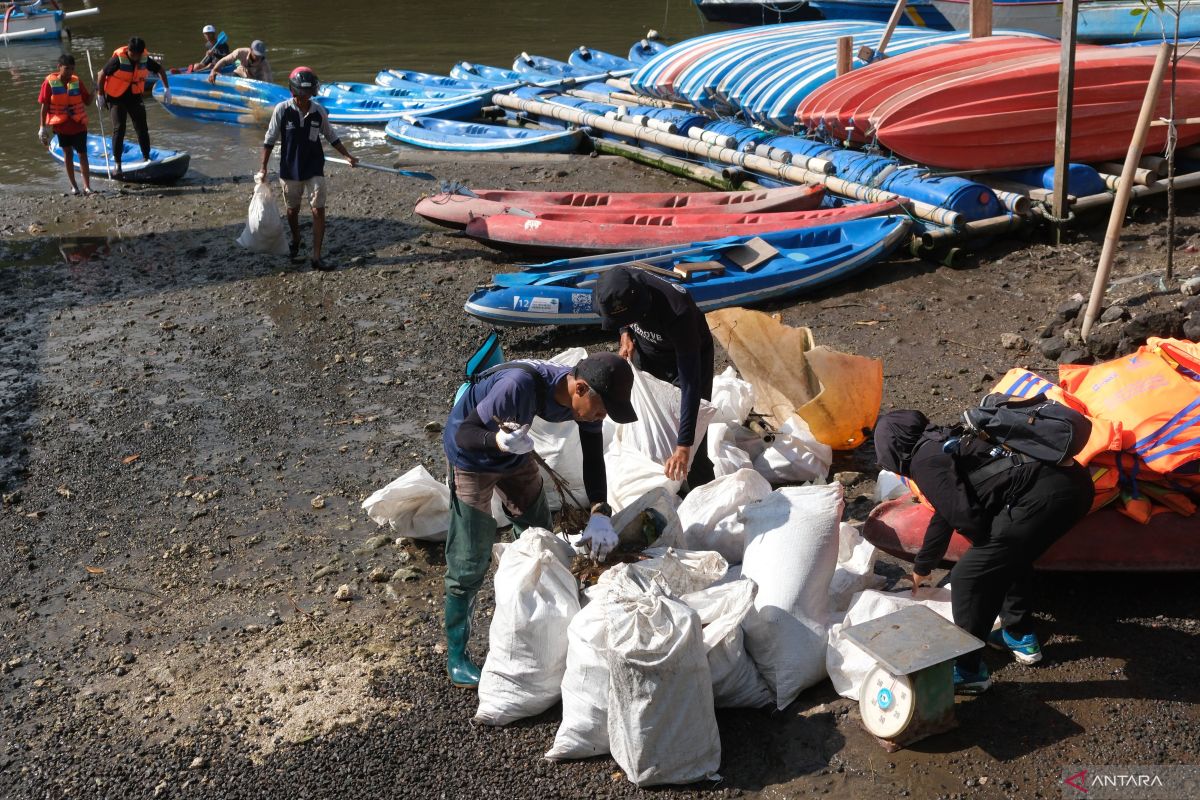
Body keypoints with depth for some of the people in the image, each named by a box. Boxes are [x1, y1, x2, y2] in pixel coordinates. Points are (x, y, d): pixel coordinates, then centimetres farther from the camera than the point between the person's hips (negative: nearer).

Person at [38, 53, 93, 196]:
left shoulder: (77, 81, -3)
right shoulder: (50, 82, -9)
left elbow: (87, 101, 2)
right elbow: (44, 106, -6)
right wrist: (42, 128, -7)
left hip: (78, 125, 1)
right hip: (61, 125, -1)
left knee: (82, 154, -2)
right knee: (68, 153, 11)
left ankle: (87, 186, 0)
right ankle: (73, 185, 19)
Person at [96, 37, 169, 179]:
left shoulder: (144, 59, -8)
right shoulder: (118, 59, -21)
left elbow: (160, 69, 9)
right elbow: (101, 74, -12)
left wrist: (167, 89, 3)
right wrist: (101, 95, -10)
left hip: (134, 97, 4)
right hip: (117, 97, -4)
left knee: (142, 128, 6)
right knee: (119, 129, -11)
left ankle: (147, 158, 20)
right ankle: (117, 165, -8)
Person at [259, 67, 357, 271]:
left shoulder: (319, 111, -5)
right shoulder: (282, 110, -11)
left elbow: (331, 137, 10)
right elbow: (270, 140, -4)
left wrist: (348, 156, 8)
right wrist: (263, 168, -4)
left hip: (314, 170, 1)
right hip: (290, 170, 0)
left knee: (318, 211, -7)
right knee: (292, 210, 15)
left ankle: (316, 256, -3)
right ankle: (295, 241, 44)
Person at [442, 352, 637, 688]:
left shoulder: (586, 396, -19)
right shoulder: (520, 385, -39)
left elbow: (593, 458, -12)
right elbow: (463, 433, -32)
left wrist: (599, 513, -26)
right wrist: (500, 441, -53)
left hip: (516, 456, 7)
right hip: (472, 458, -7)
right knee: (470, 562, -6)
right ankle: (456, 654, 11)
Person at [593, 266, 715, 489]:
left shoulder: (678, 313, -44)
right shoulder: (621, 285, -29)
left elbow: (690, 384, -43)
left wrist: (683, 446, -46)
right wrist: (625, 334, -18)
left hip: (690, 355, -5)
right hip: (647, 354, 5)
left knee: (694, 439, -8)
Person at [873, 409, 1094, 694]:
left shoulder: (924, 461, 0)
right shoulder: (944, 443, 29)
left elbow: (966, 518, -9)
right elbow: (945, 513, 43)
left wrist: (991, 543, 15)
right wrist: (921, 568, 56)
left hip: (1044, 495, -10)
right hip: (1075, 479, 10)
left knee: (969, 576, 0)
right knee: (1011, 556, 32)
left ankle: (967, 671, 12)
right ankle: (1021, 637, 43)